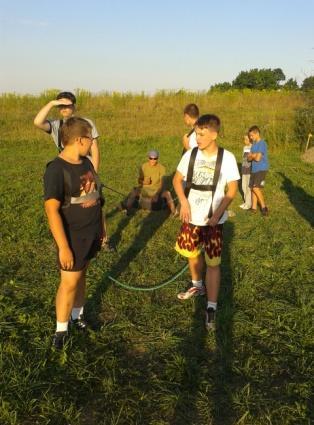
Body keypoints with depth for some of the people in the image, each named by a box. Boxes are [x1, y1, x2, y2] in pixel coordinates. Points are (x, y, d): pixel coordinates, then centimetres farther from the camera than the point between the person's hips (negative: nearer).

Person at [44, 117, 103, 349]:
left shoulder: (86, 163, 4)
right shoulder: (56, 169, -22)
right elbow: (52, 210, -24)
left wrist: (101, 226, 16)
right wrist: (63, 247, -24)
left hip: (92, 233, 7)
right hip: (73, 237, -7)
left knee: (81, 275, 19)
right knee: (69, 282, 2)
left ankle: (77, 315, 36)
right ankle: (61, 330, 18)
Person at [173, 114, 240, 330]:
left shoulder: (227, 158, -12)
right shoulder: (190, 155, -3)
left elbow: (232, 190, -7)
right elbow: (177, 179, 6)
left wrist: (218, 212, -18)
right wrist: (184, 201, -10)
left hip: (213, 220, -4)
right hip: (191, 217, 4)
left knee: (213, 263, -2)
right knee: (193, 253, 21)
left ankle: (211, 307, 8)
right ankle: (197, 286, 47)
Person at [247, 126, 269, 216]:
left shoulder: (262, 143, -13)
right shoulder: (254, 144, 14)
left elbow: (258, 158, -19)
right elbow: (248, 158, 8)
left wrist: (252, 155, 0)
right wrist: (253, 155, -12)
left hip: (261, 169, -8)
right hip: (254, 169, 8)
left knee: (256, 188, -15)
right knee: (253, 188, 8)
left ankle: (263, 207, -4)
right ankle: (254, 207, 16)